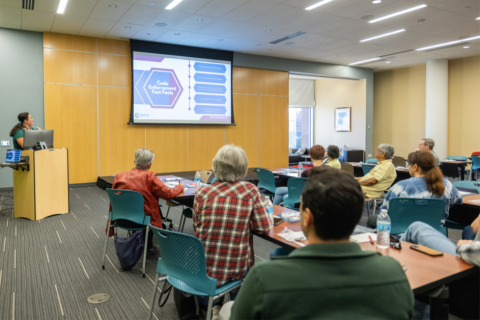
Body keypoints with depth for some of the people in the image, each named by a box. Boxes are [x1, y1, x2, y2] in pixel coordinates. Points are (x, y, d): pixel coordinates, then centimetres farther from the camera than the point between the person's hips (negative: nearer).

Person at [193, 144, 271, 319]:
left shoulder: (202, 193, -8)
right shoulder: (251, 191, -11)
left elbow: (197, 231, 3)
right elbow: (264, 227, -7)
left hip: (203, 269, 1)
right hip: (236, 270, -1)